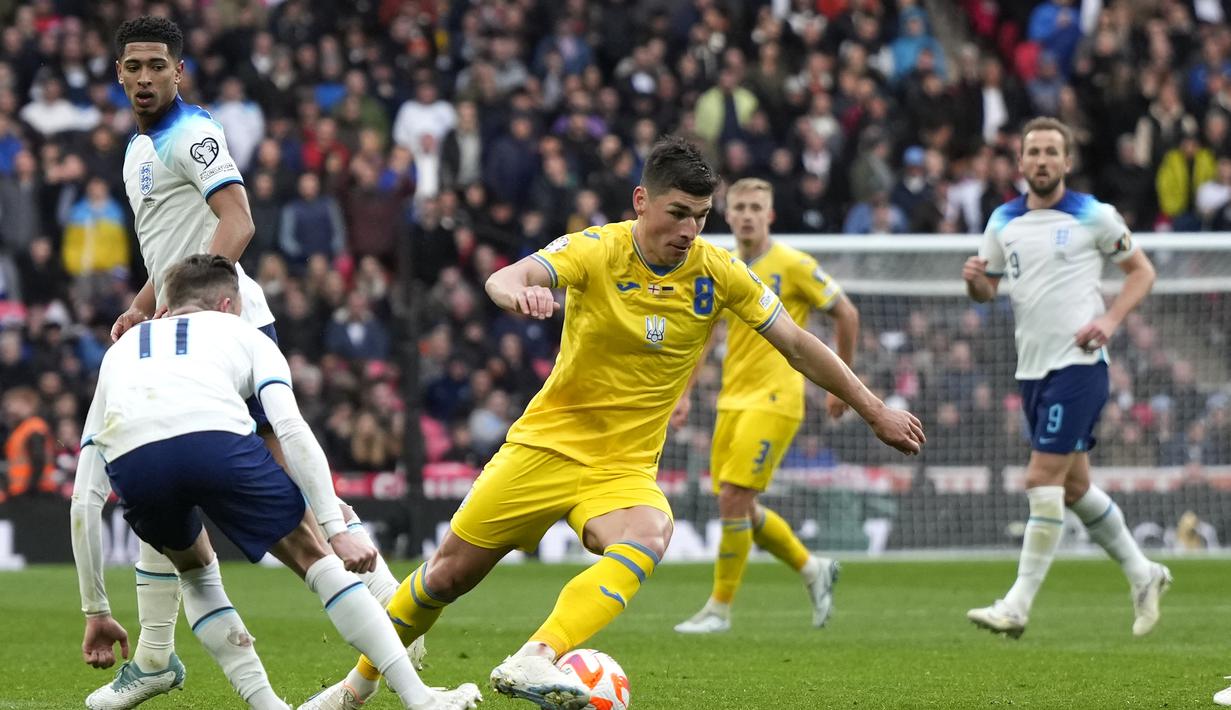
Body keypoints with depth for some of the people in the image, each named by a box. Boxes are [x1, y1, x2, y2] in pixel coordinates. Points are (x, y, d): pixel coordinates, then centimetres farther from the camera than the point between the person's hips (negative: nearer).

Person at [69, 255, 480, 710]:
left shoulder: (120, 351, 40)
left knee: (194, 570, 32)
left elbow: (84, 501, 35)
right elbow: (291, 430, 13)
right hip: (216, 437, -2)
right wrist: (337, 530, 8)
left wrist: (96, 613, 37)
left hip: (130, 460, 3)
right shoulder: (243, 334, 34)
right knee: (316, 558, 15)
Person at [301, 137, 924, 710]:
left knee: (650, 537, -33)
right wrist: (519, 292, -54)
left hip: (626, 467, 1)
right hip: (546, 444, -1)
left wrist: (875, 411, 5)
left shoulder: (720, 274, -6)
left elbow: (797, 345, 4)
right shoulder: (596, 251, -13)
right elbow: (506, 279, -29)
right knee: (451, 571, 3)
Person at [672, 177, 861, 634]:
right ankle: (814, 570, 26)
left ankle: (719, 609, -4)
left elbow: (846, 314, -1)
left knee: (733, 499, -14)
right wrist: (683, 392, 10)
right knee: (738, 508, 6)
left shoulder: (793, 266, -7)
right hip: (733, 400, 7)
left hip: (774, 398, -7)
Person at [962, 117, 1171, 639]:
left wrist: (1110, 320, -13)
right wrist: (974, 279, -8)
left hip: (1078, 363, -6)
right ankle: (1143, 575, 30)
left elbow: (1142, 270, 3)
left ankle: (1017, 607, -11)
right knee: (1074, 486, 13)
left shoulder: (1093, 216, -4)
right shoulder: (1004, 222, 10)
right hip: (1032, 367, 6)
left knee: (1043, 480, -12)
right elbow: (987, 291, 17)